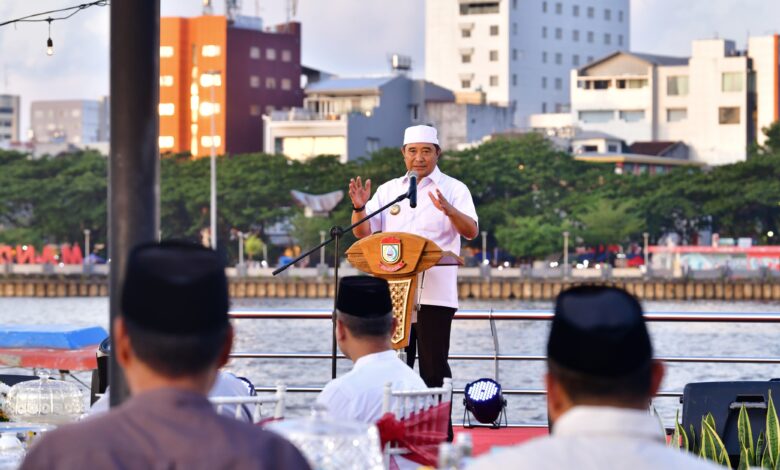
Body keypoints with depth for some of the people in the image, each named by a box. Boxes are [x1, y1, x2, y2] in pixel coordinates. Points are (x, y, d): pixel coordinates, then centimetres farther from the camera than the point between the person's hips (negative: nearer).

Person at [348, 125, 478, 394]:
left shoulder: (454, 189, 3)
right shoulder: (388, 190, 14)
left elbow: (471, 232, -11)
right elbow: (362, 233, 9)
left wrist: (449, 210, -30)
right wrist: (359, 208, -11)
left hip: (434, 296, -4)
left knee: (433, 370, -4)